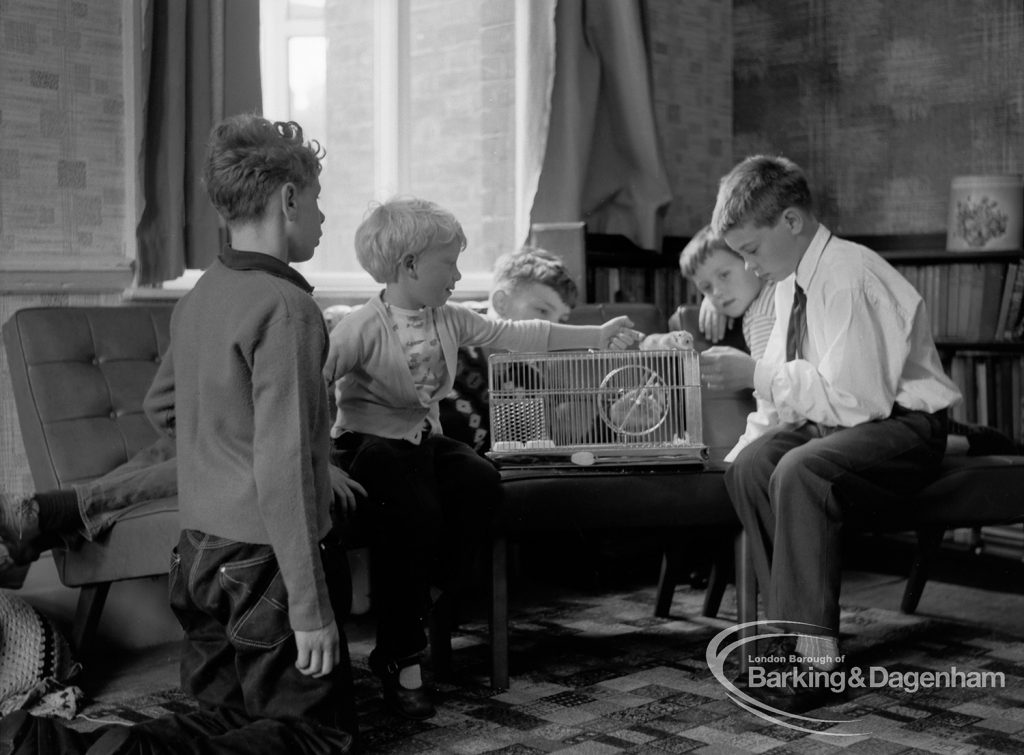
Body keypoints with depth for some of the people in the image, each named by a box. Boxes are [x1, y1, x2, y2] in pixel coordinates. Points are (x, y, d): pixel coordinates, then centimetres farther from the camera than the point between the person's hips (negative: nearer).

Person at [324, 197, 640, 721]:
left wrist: (597, 336, 12)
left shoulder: (448, 319, 6)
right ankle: (398, 658, -18)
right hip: (368, 441, -7)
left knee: (479, 480, -22)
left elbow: (515, 334, 11)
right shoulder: (362, 328, -15)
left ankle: (436, 598, -9)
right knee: (414, 510, -31)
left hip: (425, 439, 7)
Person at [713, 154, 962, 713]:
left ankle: (816, 658, -26)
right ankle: (791, 628, -9)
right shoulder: (790, 282, 6)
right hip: (829, 424, 8)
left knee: (799, 472, -32)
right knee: (748, 467, -15)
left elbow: (857, 396, -26)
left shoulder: (850, 278, -21)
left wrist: (762, 375, -18)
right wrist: (749, 441, 0)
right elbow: (785, 388, 15)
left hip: (902, 428, -8)